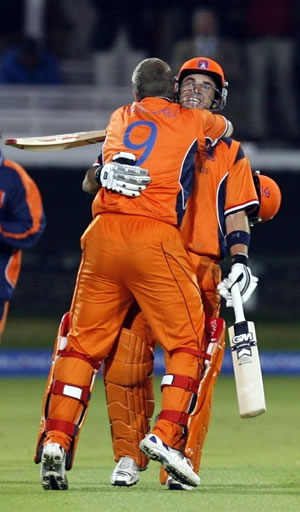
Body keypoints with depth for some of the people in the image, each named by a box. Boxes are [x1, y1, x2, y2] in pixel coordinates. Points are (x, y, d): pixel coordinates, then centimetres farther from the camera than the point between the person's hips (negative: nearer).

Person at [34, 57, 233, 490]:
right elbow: (226, 128, 36)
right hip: (155, 238, -4)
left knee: (83, 342, 8)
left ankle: (56, 439, -4)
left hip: (104, 233, 4)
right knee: (188, 341, 3)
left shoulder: (119, 119, 22)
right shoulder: (192, 121, 14)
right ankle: (166, 435, -13)